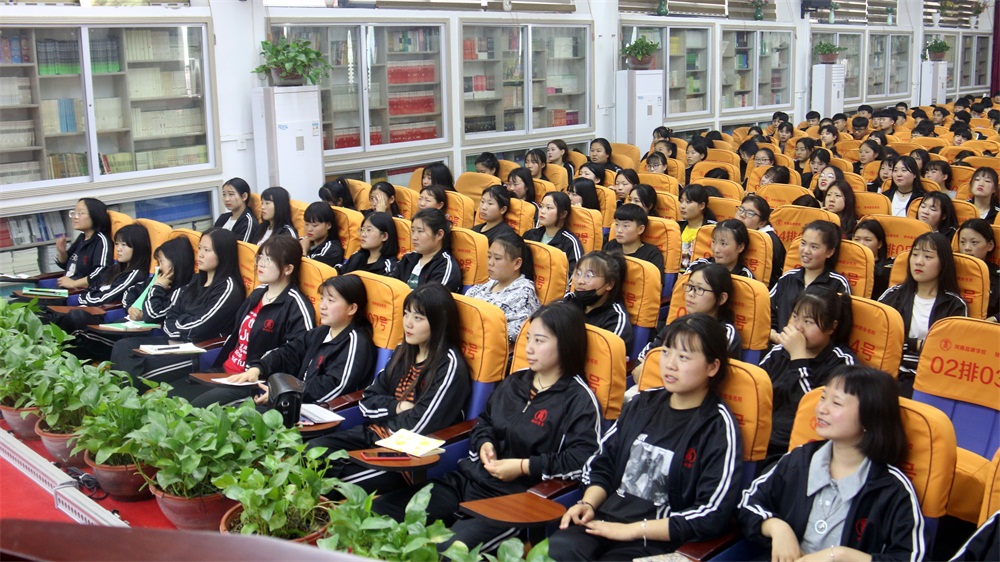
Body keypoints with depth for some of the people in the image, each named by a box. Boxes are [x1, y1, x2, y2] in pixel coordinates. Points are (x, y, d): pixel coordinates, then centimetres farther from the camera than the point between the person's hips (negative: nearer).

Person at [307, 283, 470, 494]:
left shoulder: (449, 366, -14)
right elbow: (367, 402, 10)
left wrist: (383, 413, -3)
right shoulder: (403, 352, 11)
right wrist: (397, 407, -9)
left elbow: (417, 428, -19)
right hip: (372, 435, 8)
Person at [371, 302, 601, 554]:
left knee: (445, 549, -32)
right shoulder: (515, 381, 16)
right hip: (467, 480, 7)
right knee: (376, 512, -5)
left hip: (513, 499, -7)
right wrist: (484, 442, 6)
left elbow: (584, 459, -17)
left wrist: (523, 467, -16)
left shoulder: (579, 398, -4)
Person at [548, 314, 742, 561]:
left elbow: (710, 516, -12)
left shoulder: (719, 428, -3)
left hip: (659, 540, -4)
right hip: (606, 516, 4)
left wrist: (630, 530, -14)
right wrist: (588, 504, -1)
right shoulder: (643, 403, 15)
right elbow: (602, 464, 20)